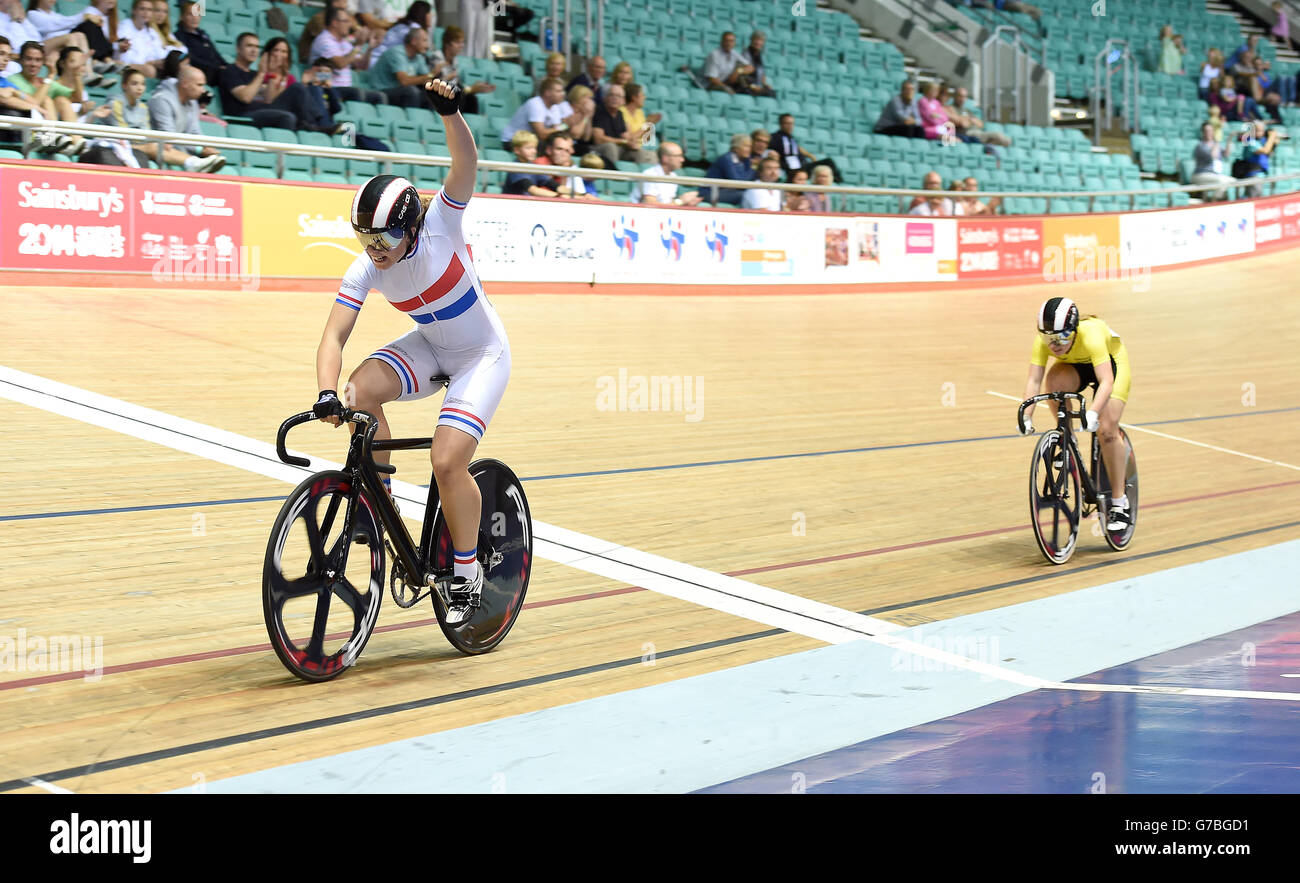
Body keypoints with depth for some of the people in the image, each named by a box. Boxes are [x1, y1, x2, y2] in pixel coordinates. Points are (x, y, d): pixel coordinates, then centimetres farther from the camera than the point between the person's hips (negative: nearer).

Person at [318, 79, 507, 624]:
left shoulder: (439, 226, -25)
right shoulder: (364, 271, -17)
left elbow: (466, 164, -39)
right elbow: (334, 337, -25)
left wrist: (450, 112, -57)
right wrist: (327, 393, -43)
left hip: (481, 356, -4)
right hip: (428, 347, 4)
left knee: (447, 462, -20)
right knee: (360, 391, -25)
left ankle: (467, 576, 0)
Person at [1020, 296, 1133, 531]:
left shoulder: (1091, 336, -41)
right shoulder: (1043, 341, -30)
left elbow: (1106, 382, -49)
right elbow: (1034, 379, -34)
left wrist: (1093, 413, -63)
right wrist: (1026, 415, -48)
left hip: (1112, 361, -3)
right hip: (1075, 366, 3)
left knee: (1107, 430, -17)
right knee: (1054, 381, -32)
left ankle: (1119, 503, -3)